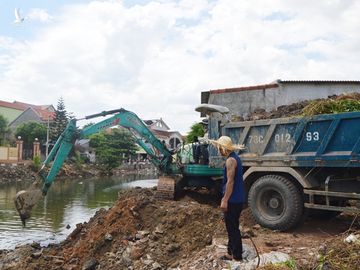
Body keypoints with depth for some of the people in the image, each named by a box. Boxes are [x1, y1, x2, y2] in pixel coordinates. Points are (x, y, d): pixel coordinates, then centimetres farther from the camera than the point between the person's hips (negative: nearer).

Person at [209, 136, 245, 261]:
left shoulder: (230, 160, -18)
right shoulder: (235, 158, 13)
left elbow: (230, 182, -23)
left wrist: (225, 200, -20)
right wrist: (225, 197, 22)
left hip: (233, 200, -10)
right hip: (237, 198, 10)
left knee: (233, 228, 0)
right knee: (231, 227, 18)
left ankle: (237, 256, 10)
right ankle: (231, 251, 28)